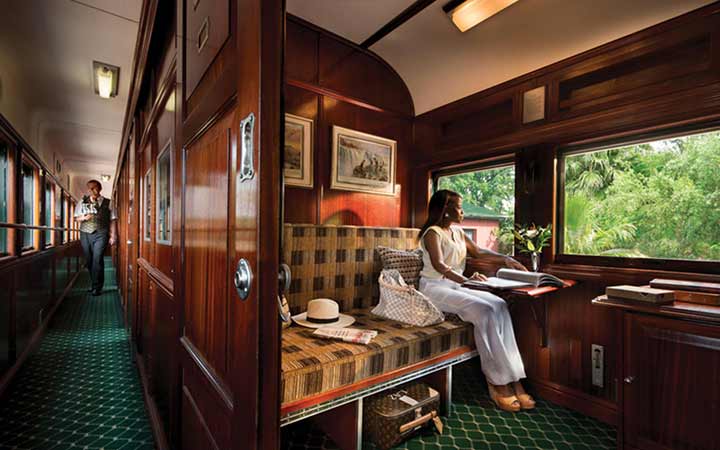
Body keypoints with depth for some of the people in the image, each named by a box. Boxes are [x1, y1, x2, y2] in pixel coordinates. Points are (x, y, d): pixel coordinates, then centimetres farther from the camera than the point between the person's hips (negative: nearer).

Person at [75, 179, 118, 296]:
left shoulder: (107, 203, 5)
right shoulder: (83, 202, 12)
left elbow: (113, 220, 2)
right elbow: (76, 218, 15)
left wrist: (113, 236, -4)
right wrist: (84, 217, -8)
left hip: (100, 234, -3)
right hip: (85, 234, 3)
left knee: (98, 260, -10)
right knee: (88, 260, 7)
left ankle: (97, 287, -2)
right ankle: (95, 282, 23)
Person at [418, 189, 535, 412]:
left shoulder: (458, 231, 15)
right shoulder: (433, 232, -10)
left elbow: (477, 251, 25)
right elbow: (438, 265, -25)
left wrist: (504, 258, 12)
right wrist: (465, 279, -40)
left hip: (456, 286, 7)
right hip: (435, 288, -7)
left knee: (499, 305, -17)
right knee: (484, 310, -27)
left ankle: (512, 378, -17)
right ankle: (497, 381, -16)